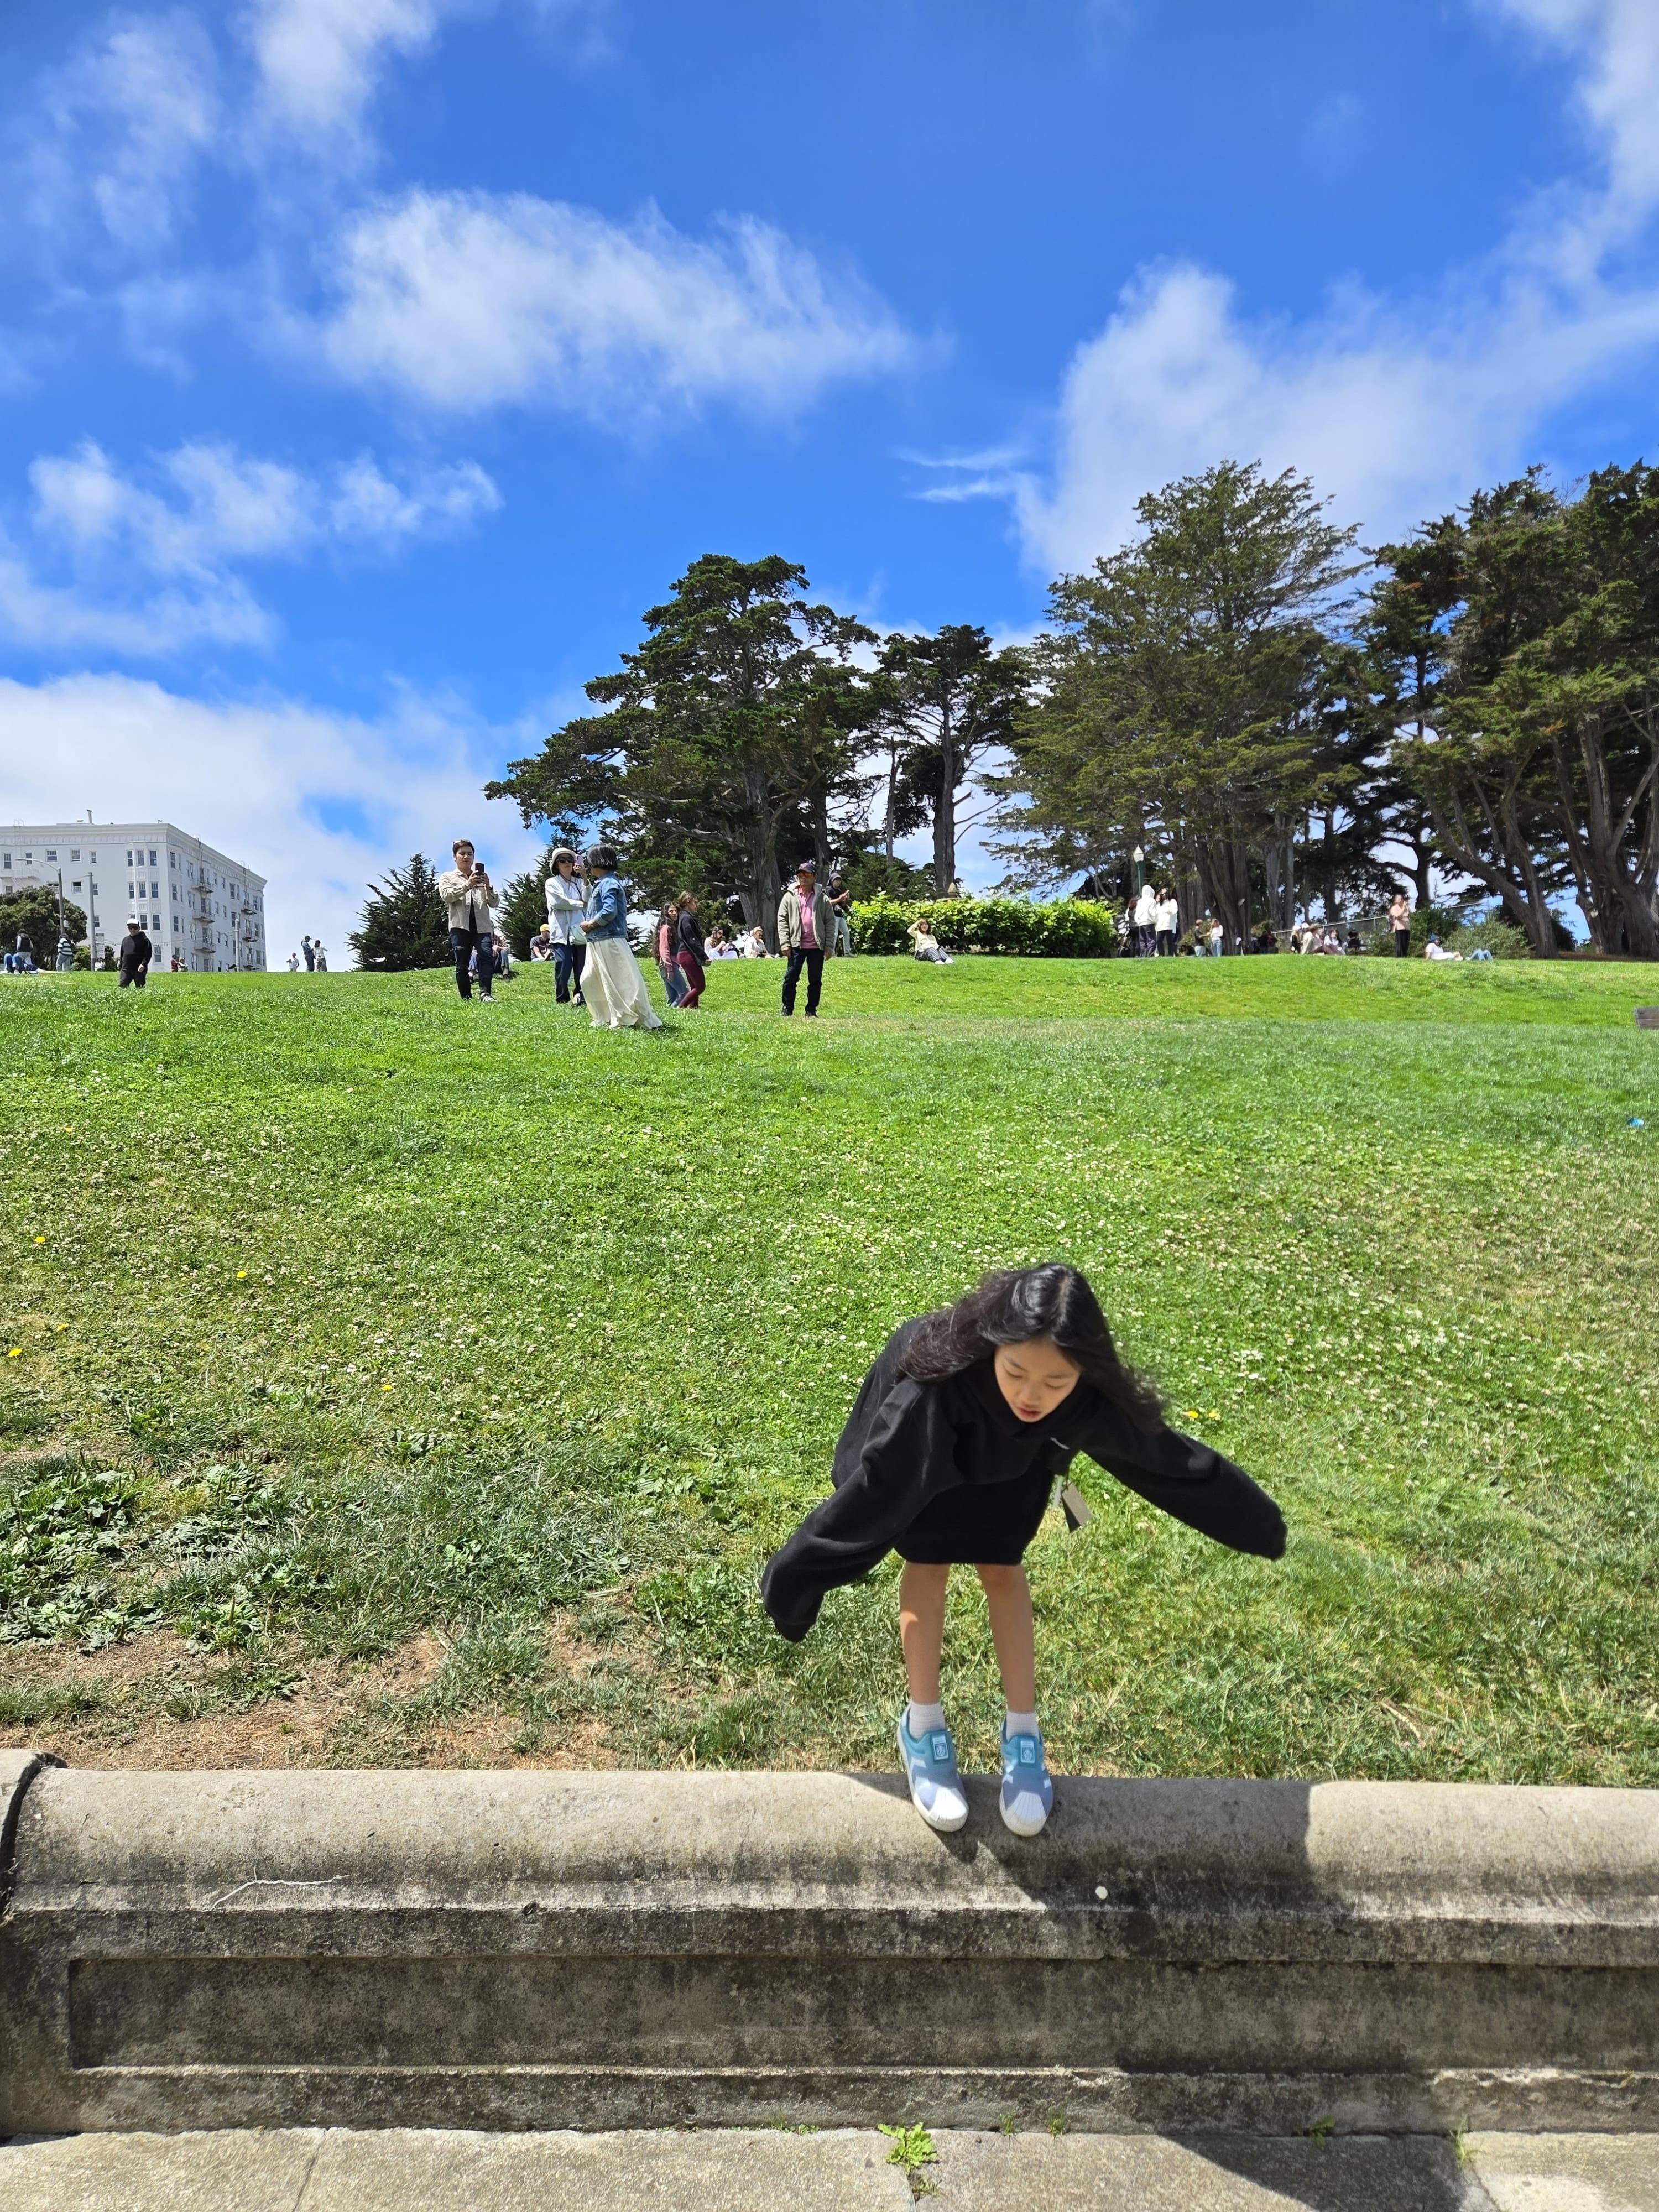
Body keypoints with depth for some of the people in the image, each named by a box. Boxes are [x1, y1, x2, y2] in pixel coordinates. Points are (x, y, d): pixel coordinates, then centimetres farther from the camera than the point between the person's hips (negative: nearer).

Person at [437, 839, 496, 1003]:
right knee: (462, 964, -3)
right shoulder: (448, 877, 14)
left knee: (486, 957, -20)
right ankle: (466, 999, 1)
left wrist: (489, 887, -6)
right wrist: (467, 885, -18)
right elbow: (446, 896, -7)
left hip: (482, 926, 1)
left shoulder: (482, 878, 21)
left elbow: (494, 904, 14)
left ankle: (485, 993, -28)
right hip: (460, 925, -1)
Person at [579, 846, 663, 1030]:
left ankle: (625, 1021, -1)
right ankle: (604, 1018, 21)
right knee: (589, 981, 14)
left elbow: (609, 911, -24)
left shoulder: (608, 883, -13)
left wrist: (590, 924, -13)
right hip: (597, 943, 11)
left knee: (619, 983, -6)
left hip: (609, 942, -11)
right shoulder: (600, 884, 17)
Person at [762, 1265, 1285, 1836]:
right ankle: (922, 1727, 14)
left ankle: (1022, 1733, 15)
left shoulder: (1091, 1400, -36)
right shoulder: (935, 1387, -47)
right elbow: (873, 1487, -39)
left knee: (1003, 1569, 3)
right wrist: (792, 1576, -31)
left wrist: (1257, 1525, -4)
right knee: (928, 1564, 0)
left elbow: (1166, 1457, -19)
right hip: (922, 1449, -2)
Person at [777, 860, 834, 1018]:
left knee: (815, 980, 5)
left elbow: (830, 923, 6)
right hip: (796, 945, -1)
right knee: (791, 977, -1)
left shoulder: (822, 899, 6)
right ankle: (787, 1009, 9)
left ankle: (811, 1011, 14)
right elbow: (782, 920, 3)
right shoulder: (790, 897, 5)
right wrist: (784, 942, -7)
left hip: (817, 946, 1)